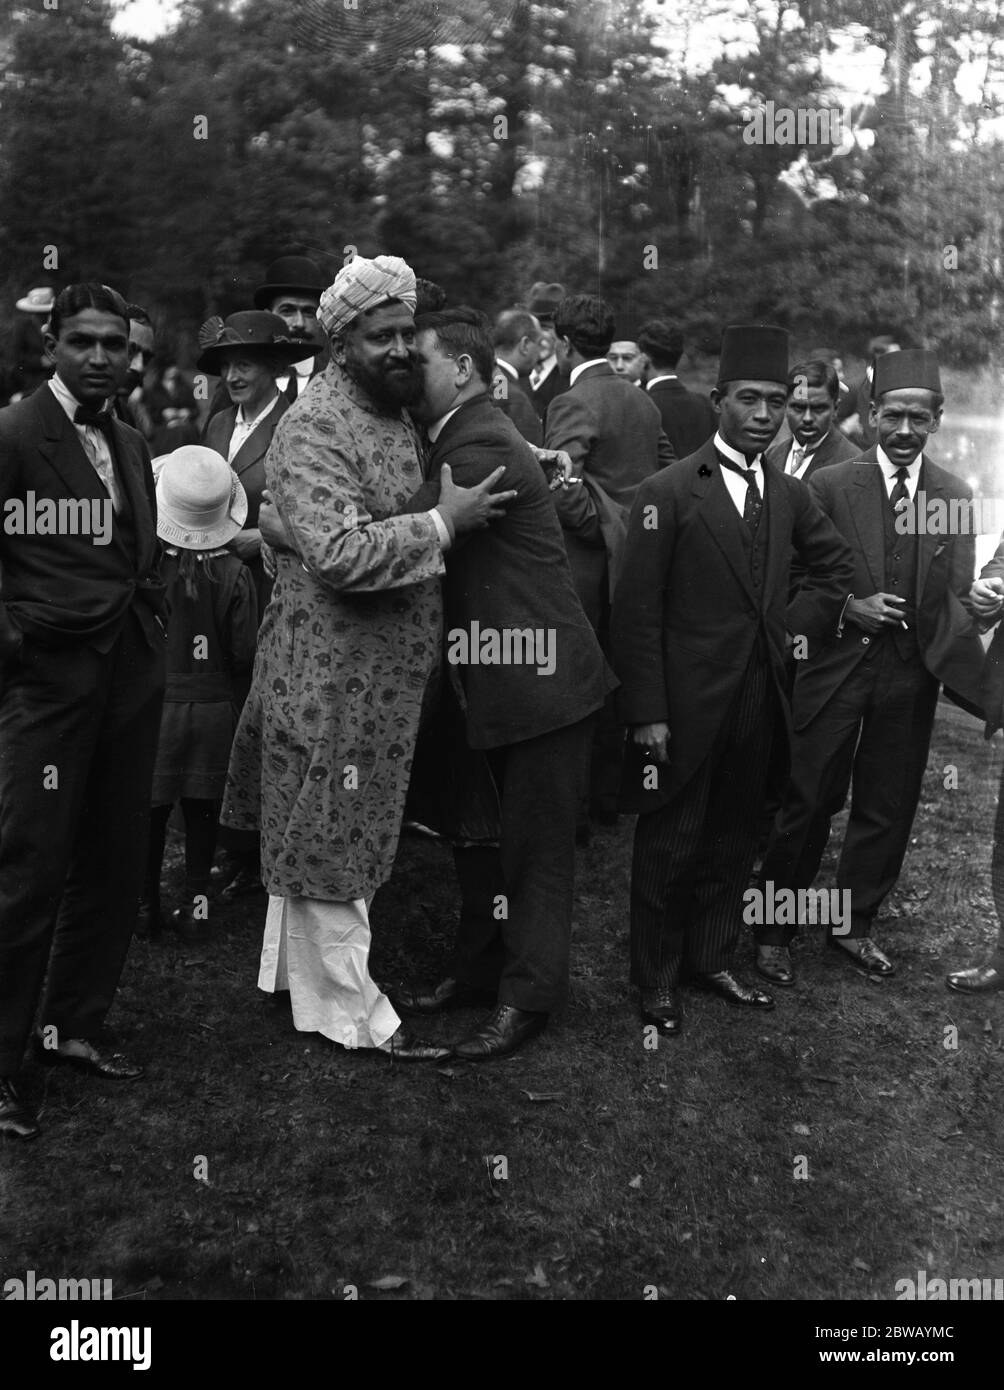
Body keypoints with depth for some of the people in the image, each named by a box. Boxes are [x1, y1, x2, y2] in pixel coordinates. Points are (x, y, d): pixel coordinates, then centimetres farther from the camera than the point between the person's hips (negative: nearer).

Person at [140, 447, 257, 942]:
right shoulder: (235, 573, -10)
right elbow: (245, 653, -9)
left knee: (150, 806, 12)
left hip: (156, 702, -1)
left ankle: (145, 902, 21)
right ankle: (196, 905, 16)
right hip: (215, 706, 1)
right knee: (202, 809, 11)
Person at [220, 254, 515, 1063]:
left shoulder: (403, 414, 10)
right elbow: (339, 554, -29)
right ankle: (351, 1012, 17)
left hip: (387, 666, 9)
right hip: (331, 670, -8)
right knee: (329, 838, 5)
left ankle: (297, 966, 38)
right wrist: (445, 523, -23)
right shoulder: (313, 428, -18)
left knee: (317, 833, 21)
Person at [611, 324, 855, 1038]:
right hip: (688, 706, -5)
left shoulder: (789, 495, 8)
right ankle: (656, 981, 22)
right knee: (670, 845, 6)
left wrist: (800, 624, 9)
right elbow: (637, 611, -11)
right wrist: (647, 713, -16)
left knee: (734, 841, 16)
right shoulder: (668, 492, -9)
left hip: (759, 703, 5)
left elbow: (835, 564, 25)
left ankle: (714, 959, 33)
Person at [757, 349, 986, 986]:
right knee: (809, 805, 3)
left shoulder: (957, 496, 5)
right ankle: (775, 931, 20)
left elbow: (957, 596, 3)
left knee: (888, 809, 12)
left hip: (912, 675, 3)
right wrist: (847, 606, -16)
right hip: (837, 666, -3)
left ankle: (853, 926, 31)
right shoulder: (829, 485, -4)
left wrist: (968, 673, -12)